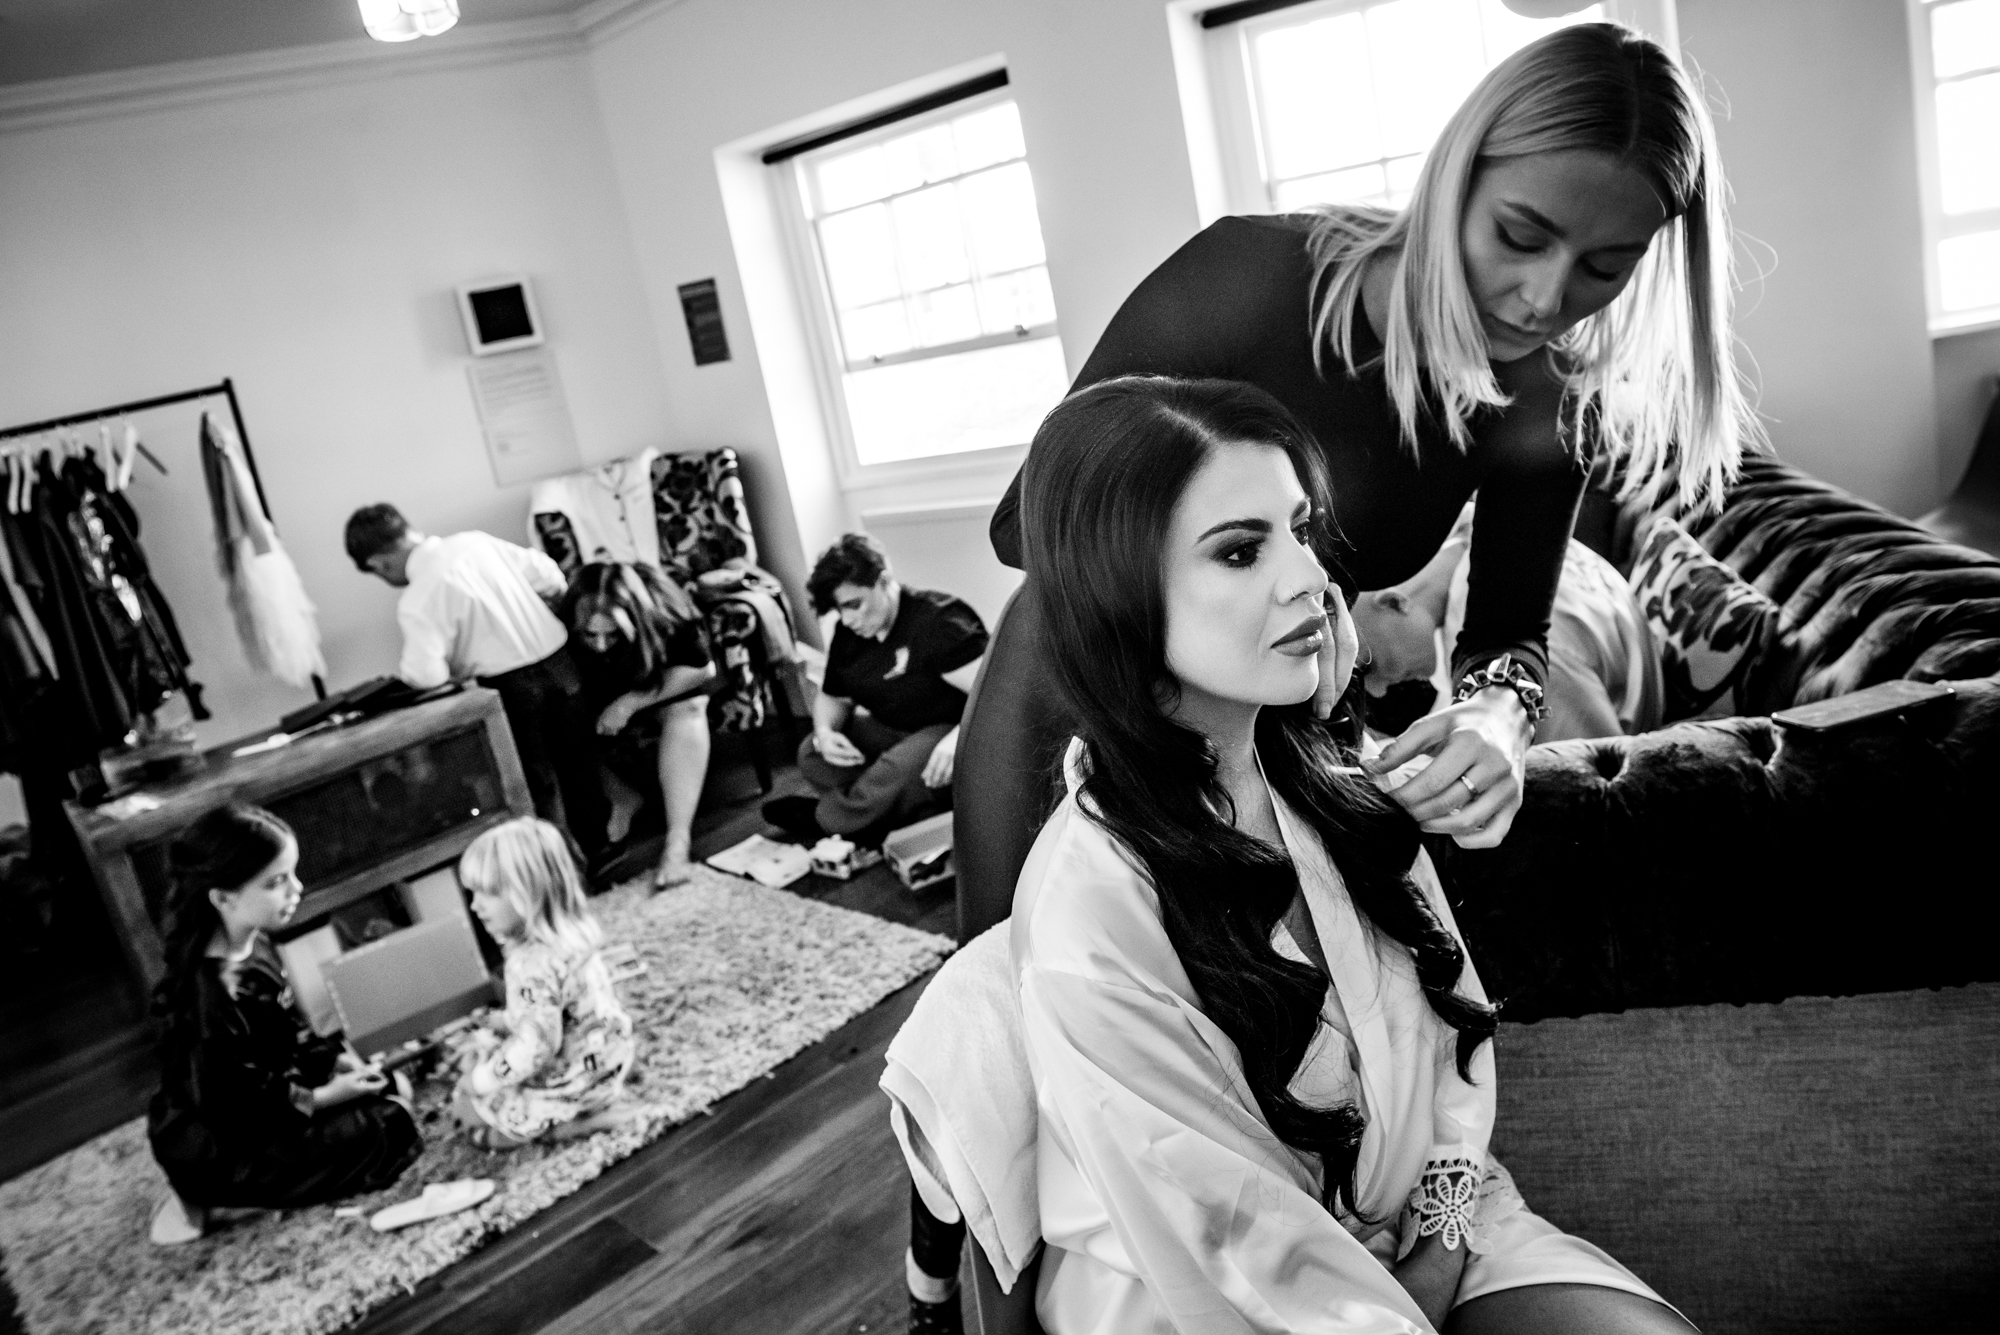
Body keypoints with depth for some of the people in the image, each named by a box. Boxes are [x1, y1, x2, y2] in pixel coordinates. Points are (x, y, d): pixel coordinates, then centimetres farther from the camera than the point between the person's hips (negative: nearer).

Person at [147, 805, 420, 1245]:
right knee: (391, 1129, -13)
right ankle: (218, 1201, -5)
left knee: (392, 1093, 13)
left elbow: (285, 1031, 11)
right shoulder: (206, 995, -32)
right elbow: (226, 1110, -26)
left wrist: (337, 1060, -3)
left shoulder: (252, 944, -4)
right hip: (216, 1152, -9)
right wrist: (322, 1098, -20)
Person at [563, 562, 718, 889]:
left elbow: (703, 669, -26)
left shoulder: (661, 609, -33)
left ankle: (677, 842, -35)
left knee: (686, 707, -33)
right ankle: (623, 798, -7)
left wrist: (631, 702, -33)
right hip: (606, 707, 2)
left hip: (664, 692, -2)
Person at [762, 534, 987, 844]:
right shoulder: (848, 634, 4)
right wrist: (824, 731, -8)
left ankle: (824, 820, -5)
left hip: (950, 731, -8)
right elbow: (833, 697, 17)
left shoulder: (940, 621, -22)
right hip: (892, 732, 8)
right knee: (811, 753, -10)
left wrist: (958, 738, -46)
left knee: (897, 770, -35)